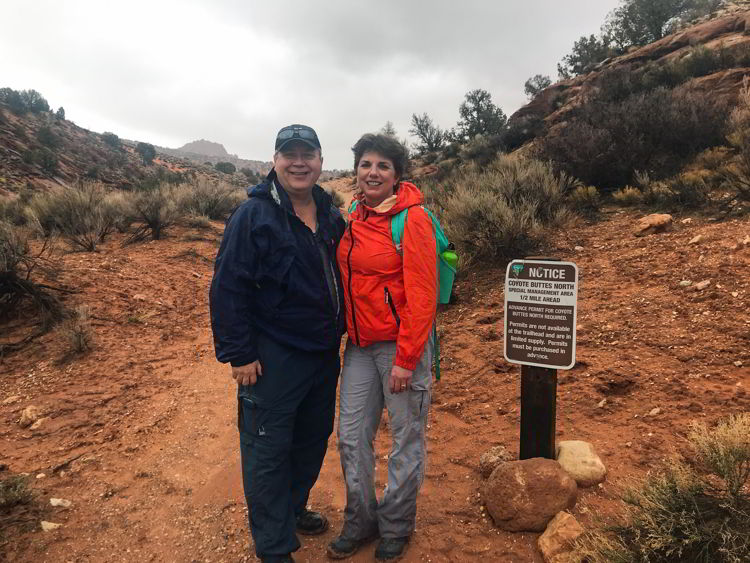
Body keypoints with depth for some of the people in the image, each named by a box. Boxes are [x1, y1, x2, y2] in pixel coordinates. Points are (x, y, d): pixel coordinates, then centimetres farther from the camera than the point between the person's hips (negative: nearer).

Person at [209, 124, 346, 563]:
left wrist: (339, 330, 14)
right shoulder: (254, 215, -13)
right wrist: (238, 354, -16)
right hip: (272, 357, -6)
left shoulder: (331, 215, 6)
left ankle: (294, 508, 44)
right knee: (268, 452, 5)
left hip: (324, 352, 7)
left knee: (314, 439, 20)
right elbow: (228, 288, -15)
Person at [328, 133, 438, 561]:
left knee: (407, 440, 9)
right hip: (360, 345, 6)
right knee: (352, 437, 12)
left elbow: (422, 296, -15)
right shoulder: (354, 219, 9)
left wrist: (405, 359, -17)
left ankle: (397, 526, 31)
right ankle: (361, 521, 34)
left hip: (402, 344, -6)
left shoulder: (413, 219, -11)